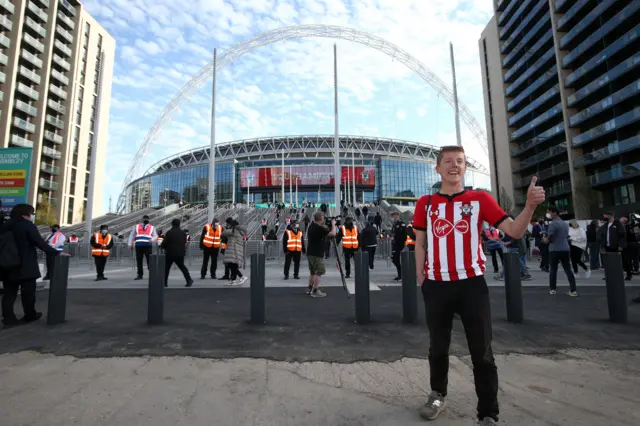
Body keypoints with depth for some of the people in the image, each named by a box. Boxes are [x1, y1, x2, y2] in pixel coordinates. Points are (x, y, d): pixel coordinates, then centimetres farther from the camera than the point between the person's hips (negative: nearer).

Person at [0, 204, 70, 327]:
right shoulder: (28, 225, -11)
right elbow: (40, 243, -17)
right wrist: (57, 253, -14)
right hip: (25, 266, -6)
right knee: (28, 292, 7)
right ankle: (30, 315, 18)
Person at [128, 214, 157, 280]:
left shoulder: (152, 227, 12)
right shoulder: (136, 226, 17)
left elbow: (155, 236, 4)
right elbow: (132, 235, 17)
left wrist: (152, 240, -18)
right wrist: (130, 244, 7)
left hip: (148, 246, -2)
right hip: (138, 246, 2)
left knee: (149, 260, -6)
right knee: (139, 261, 6)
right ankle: (139, 275, 15)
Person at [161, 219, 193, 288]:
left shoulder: (169, 232, -9)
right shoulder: (183, 233, 6)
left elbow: (164, 243, -8)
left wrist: (164, 247, 13)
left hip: (170, 253, -4)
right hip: (180, 254, 4)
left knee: (166, 268, 8)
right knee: (182, 267, 15)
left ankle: (164, 282, 8)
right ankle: (189, 280, 9)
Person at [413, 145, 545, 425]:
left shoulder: (480, 199, 1)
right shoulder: (425, 203, 4)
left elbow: (514, 231, -4)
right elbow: (420, 243, 8)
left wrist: (530, 205, -22)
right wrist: (420, 280, 4)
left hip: (472, 283, -1)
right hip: (436, 285, 2)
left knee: (481, 352, 6)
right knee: (438, 347, 16)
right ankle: (438, 395, 40)